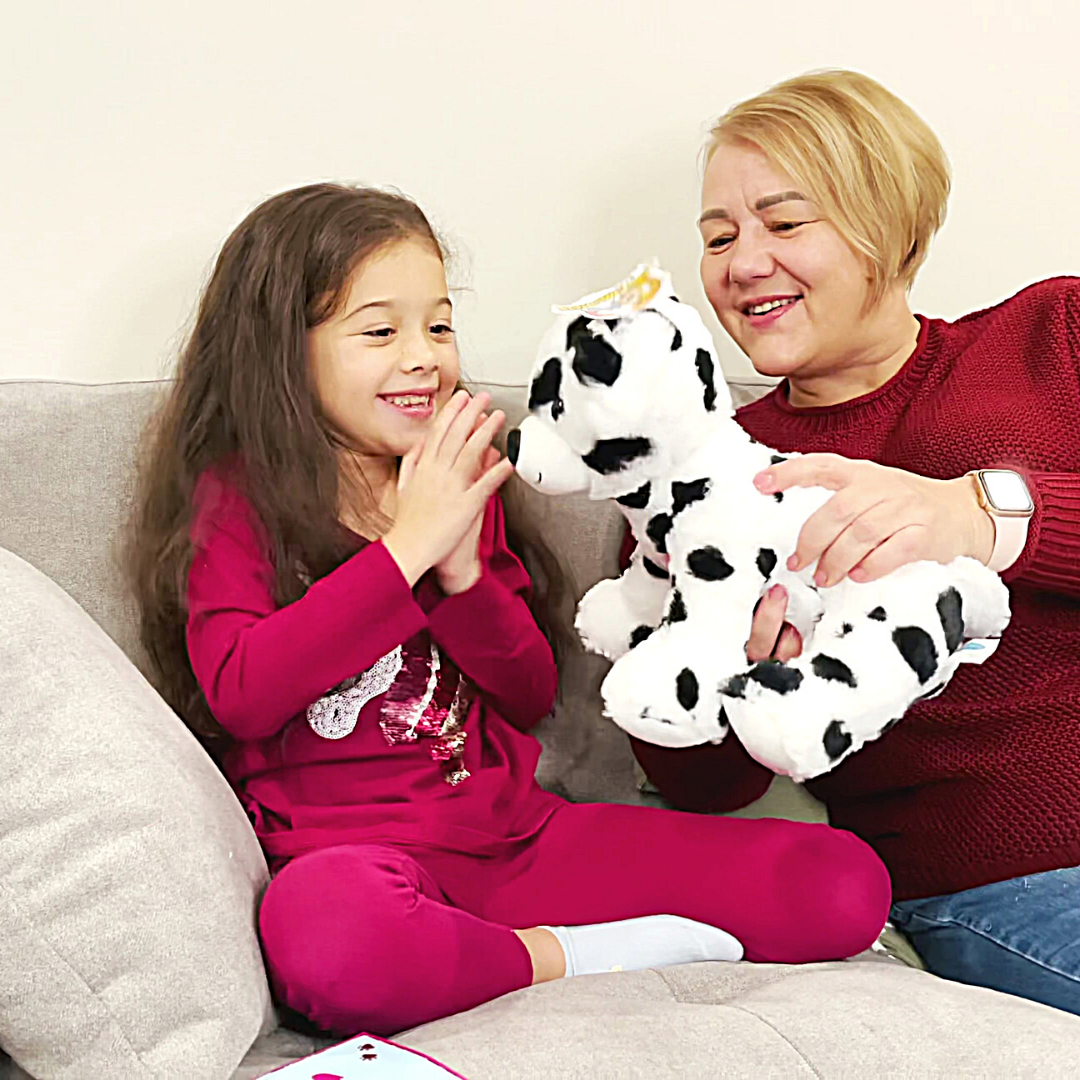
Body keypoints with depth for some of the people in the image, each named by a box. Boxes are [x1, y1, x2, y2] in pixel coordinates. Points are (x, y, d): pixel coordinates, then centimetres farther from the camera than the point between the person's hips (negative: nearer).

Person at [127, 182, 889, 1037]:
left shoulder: (460, 486, 15)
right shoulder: (236, 495, 2)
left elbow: (532, 699, 10)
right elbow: (242, 695, -15)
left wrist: (461, 566, -8)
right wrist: (408, 544, -15)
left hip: (515, 831, 4)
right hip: (352, 845, -4)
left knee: (847, 881, -9)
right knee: (327, 930, -44)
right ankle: (569, 958, -16)